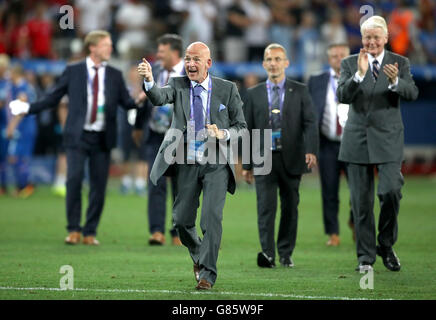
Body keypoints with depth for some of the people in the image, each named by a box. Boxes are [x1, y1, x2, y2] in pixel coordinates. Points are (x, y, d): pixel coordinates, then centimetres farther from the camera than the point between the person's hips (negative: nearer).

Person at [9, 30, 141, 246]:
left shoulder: (115, 76, 9)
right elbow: (52, 98, 8)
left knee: (98, 185, 1)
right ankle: (74, 230, 0)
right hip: (78, 136, -2)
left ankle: (90, 232, 10)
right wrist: (28, 108, -1)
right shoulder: (73, 72, 4)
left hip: (102, 139, 2)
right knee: (74, 179, -11)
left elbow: (127, 103, 6)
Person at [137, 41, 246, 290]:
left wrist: (223, 135, -16)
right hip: (187, 163, 2)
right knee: (182, 219, 6)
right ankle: (199, 256, 34)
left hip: (216, 164, -2)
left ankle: (207, 274, -7)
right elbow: (159, 97, -20)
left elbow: (241, 126, 5)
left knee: (212, 217, -13)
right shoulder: (178, 85, 2)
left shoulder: (227, 89, 1)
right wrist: (149, 80, -41)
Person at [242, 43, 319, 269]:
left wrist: (311, 150, -18)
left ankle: (286, 253, 16)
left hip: (291, 159, 0)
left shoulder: (300, 91, 6)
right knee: (266, 206, -11)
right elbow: (247, 130, 10)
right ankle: (267, 253, -18)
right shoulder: (254, 94, 9)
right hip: (264, 159, 0)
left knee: (290, 207, 6)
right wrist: (246, 164, 6)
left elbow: (310, 123, -2)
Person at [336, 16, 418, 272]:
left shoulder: (400, 63, 5)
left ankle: (386, 245, 6)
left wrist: (395, 82, -28)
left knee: (391, 191, -16)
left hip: (388, 138, -1)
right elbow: (342, 96, -7)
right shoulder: (349, 64, 6)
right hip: (358, 140, 1)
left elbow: (413, 93, -8)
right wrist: (359, 75, -23)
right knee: (361, 201, 2)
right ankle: (366, 256, 10)